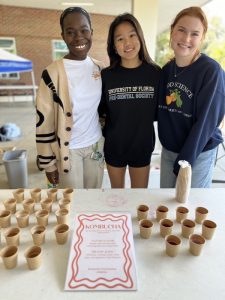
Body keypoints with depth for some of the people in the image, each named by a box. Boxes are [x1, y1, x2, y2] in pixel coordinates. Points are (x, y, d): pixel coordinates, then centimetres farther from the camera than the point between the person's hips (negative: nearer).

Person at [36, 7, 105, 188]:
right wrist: (48, 162, -8)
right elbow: (44, 121, -11)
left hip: (96, 144, 5)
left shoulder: (100, 69, 1)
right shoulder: (53, 73, -15)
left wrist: (107, 139, 13)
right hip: (68, 150, -4)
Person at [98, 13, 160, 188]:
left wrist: (143, 119, -9)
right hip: (114, 146, 0)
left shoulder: (155, 73, -7)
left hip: (143, 146, 0)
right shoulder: (106, 75, -8)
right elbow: (101, 110, 1)